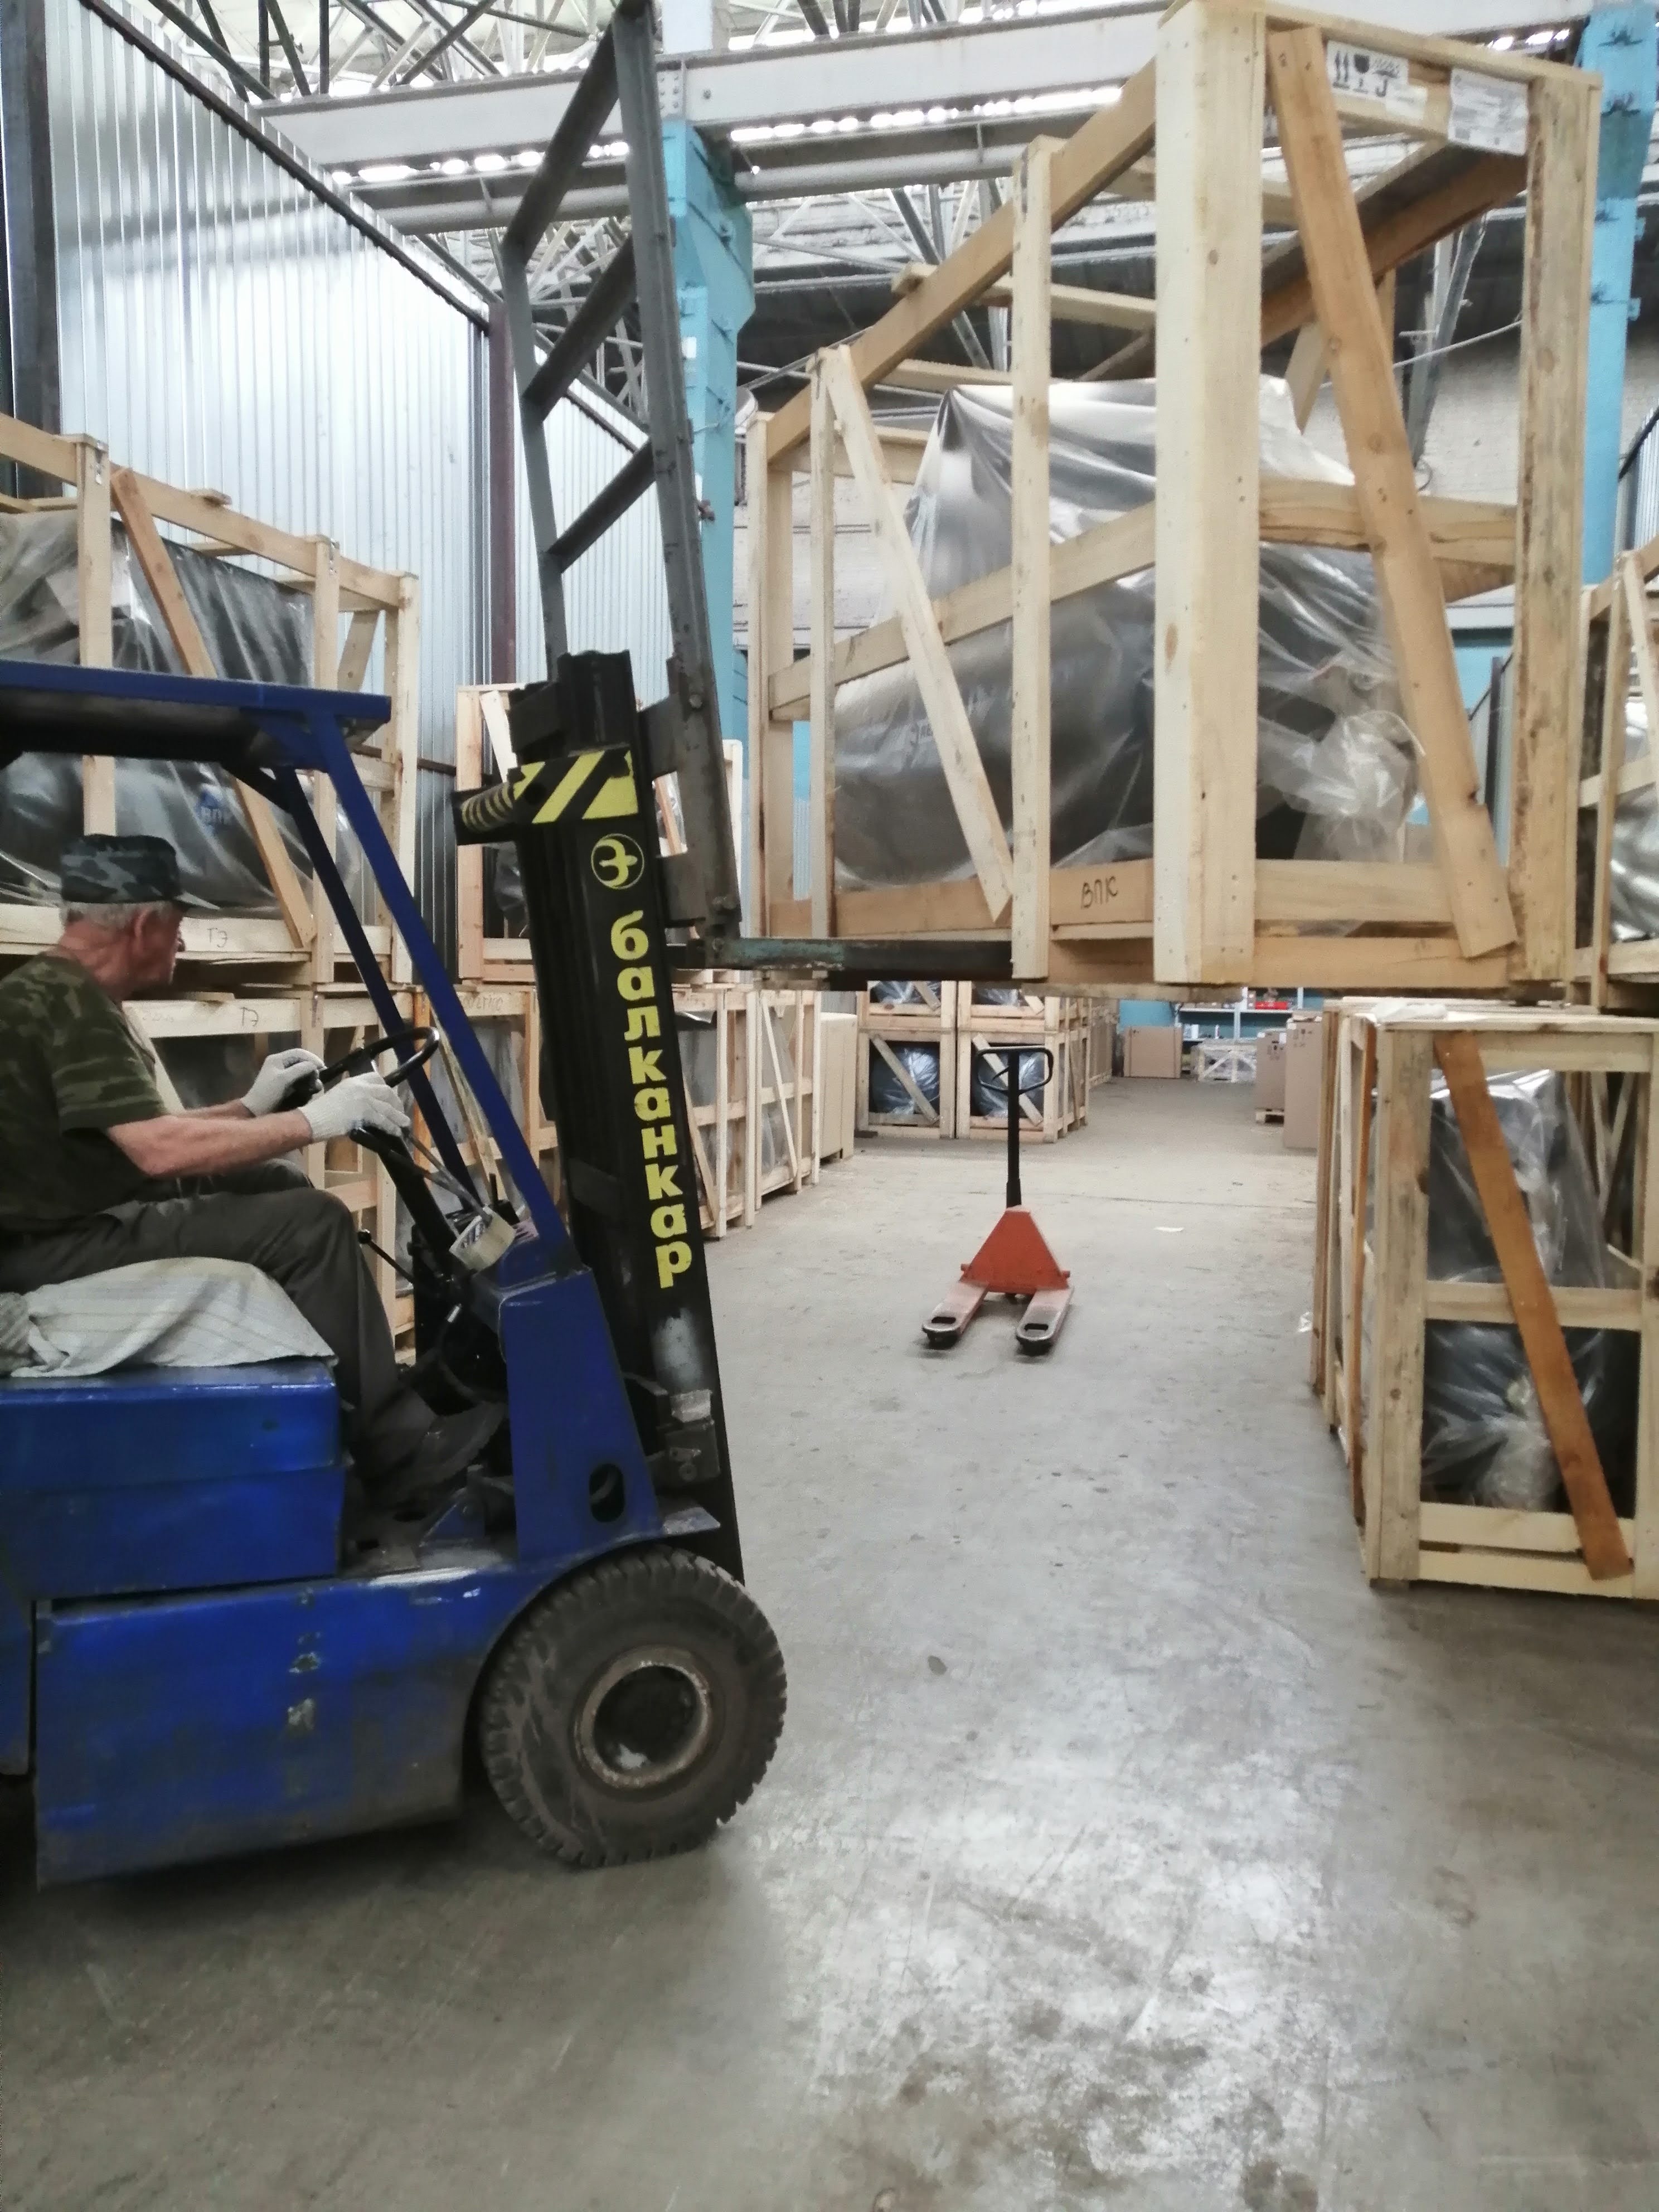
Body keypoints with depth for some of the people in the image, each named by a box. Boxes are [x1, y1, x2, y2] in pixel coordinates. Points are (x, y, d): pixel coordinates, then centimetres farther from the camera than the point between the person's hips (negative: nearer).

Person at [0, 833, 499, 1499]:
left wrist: (252, 1106, 14)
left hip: (84, 1214, 11)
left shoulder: (61, 991, 14)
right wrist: (314, 1121, -22)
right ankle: (396, 1448, -10)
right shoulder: (69, 1003, -19)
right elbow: (159, 1148, -30)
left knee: (278, 1183, 12)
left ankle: (358, 1395, 15)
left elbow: (140, 1138, 17)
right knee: (310, 1224, -16)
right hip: (58, 1245, -11)